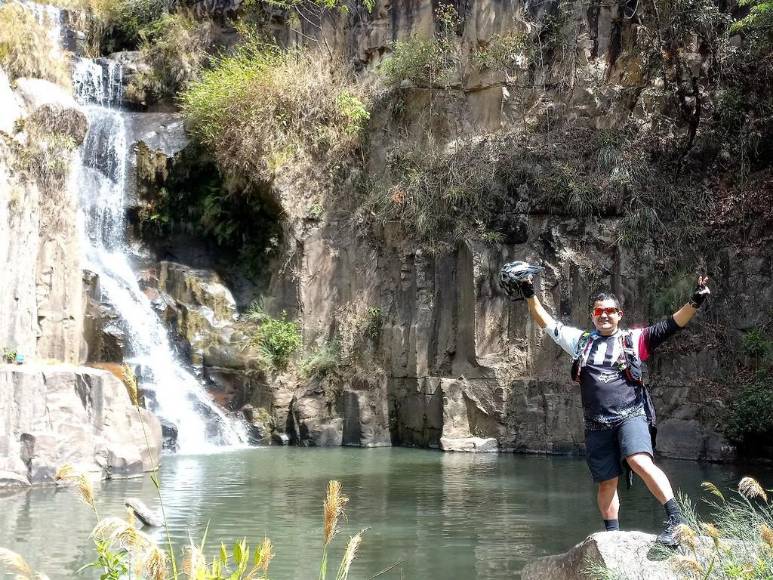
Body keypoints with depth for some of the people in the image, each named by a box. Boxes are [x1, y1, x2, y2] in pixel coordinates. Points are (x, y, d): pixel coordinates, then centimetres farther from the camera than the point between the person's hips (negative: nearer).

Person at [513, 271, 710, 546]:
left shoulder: (634, 340, 7)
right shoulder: (581, 341, 15)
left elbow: (671, 325, -1)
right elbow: (546, 323, 17)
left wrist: (695, 302, -13)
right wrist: (530, 296, 9)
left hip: (631, 415, -4)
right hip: (597, 424, 4)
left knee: (640, 462, -27)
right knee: (607, 482, 9)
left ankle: (675, 518, -23)